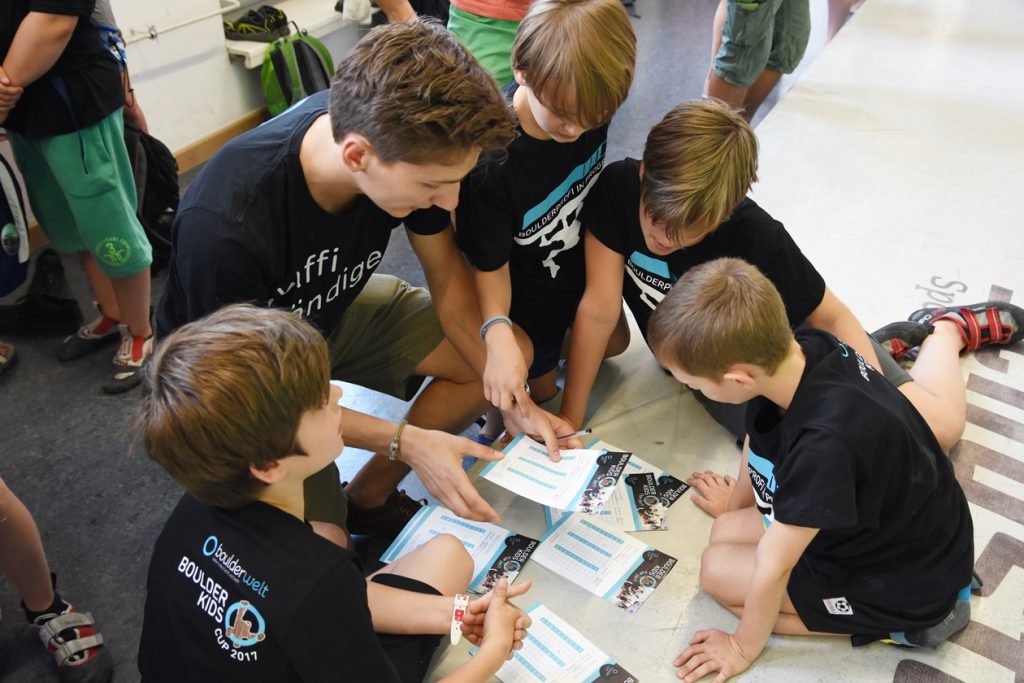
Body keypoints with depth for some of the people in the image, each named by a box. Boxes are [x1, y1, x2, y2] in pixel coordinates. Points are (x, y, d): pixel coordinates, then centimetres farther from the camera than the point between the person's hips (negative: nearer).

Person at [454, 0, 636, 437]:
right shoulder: (490, 156, -41)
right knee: (540, 389, 13)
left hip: (580, 261, 6)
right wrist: (497, 332, -45)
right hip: (526, 290, -5)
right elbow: (489, 264, -28)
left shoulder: (588, 105, -25)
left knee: (613, 342, 26)